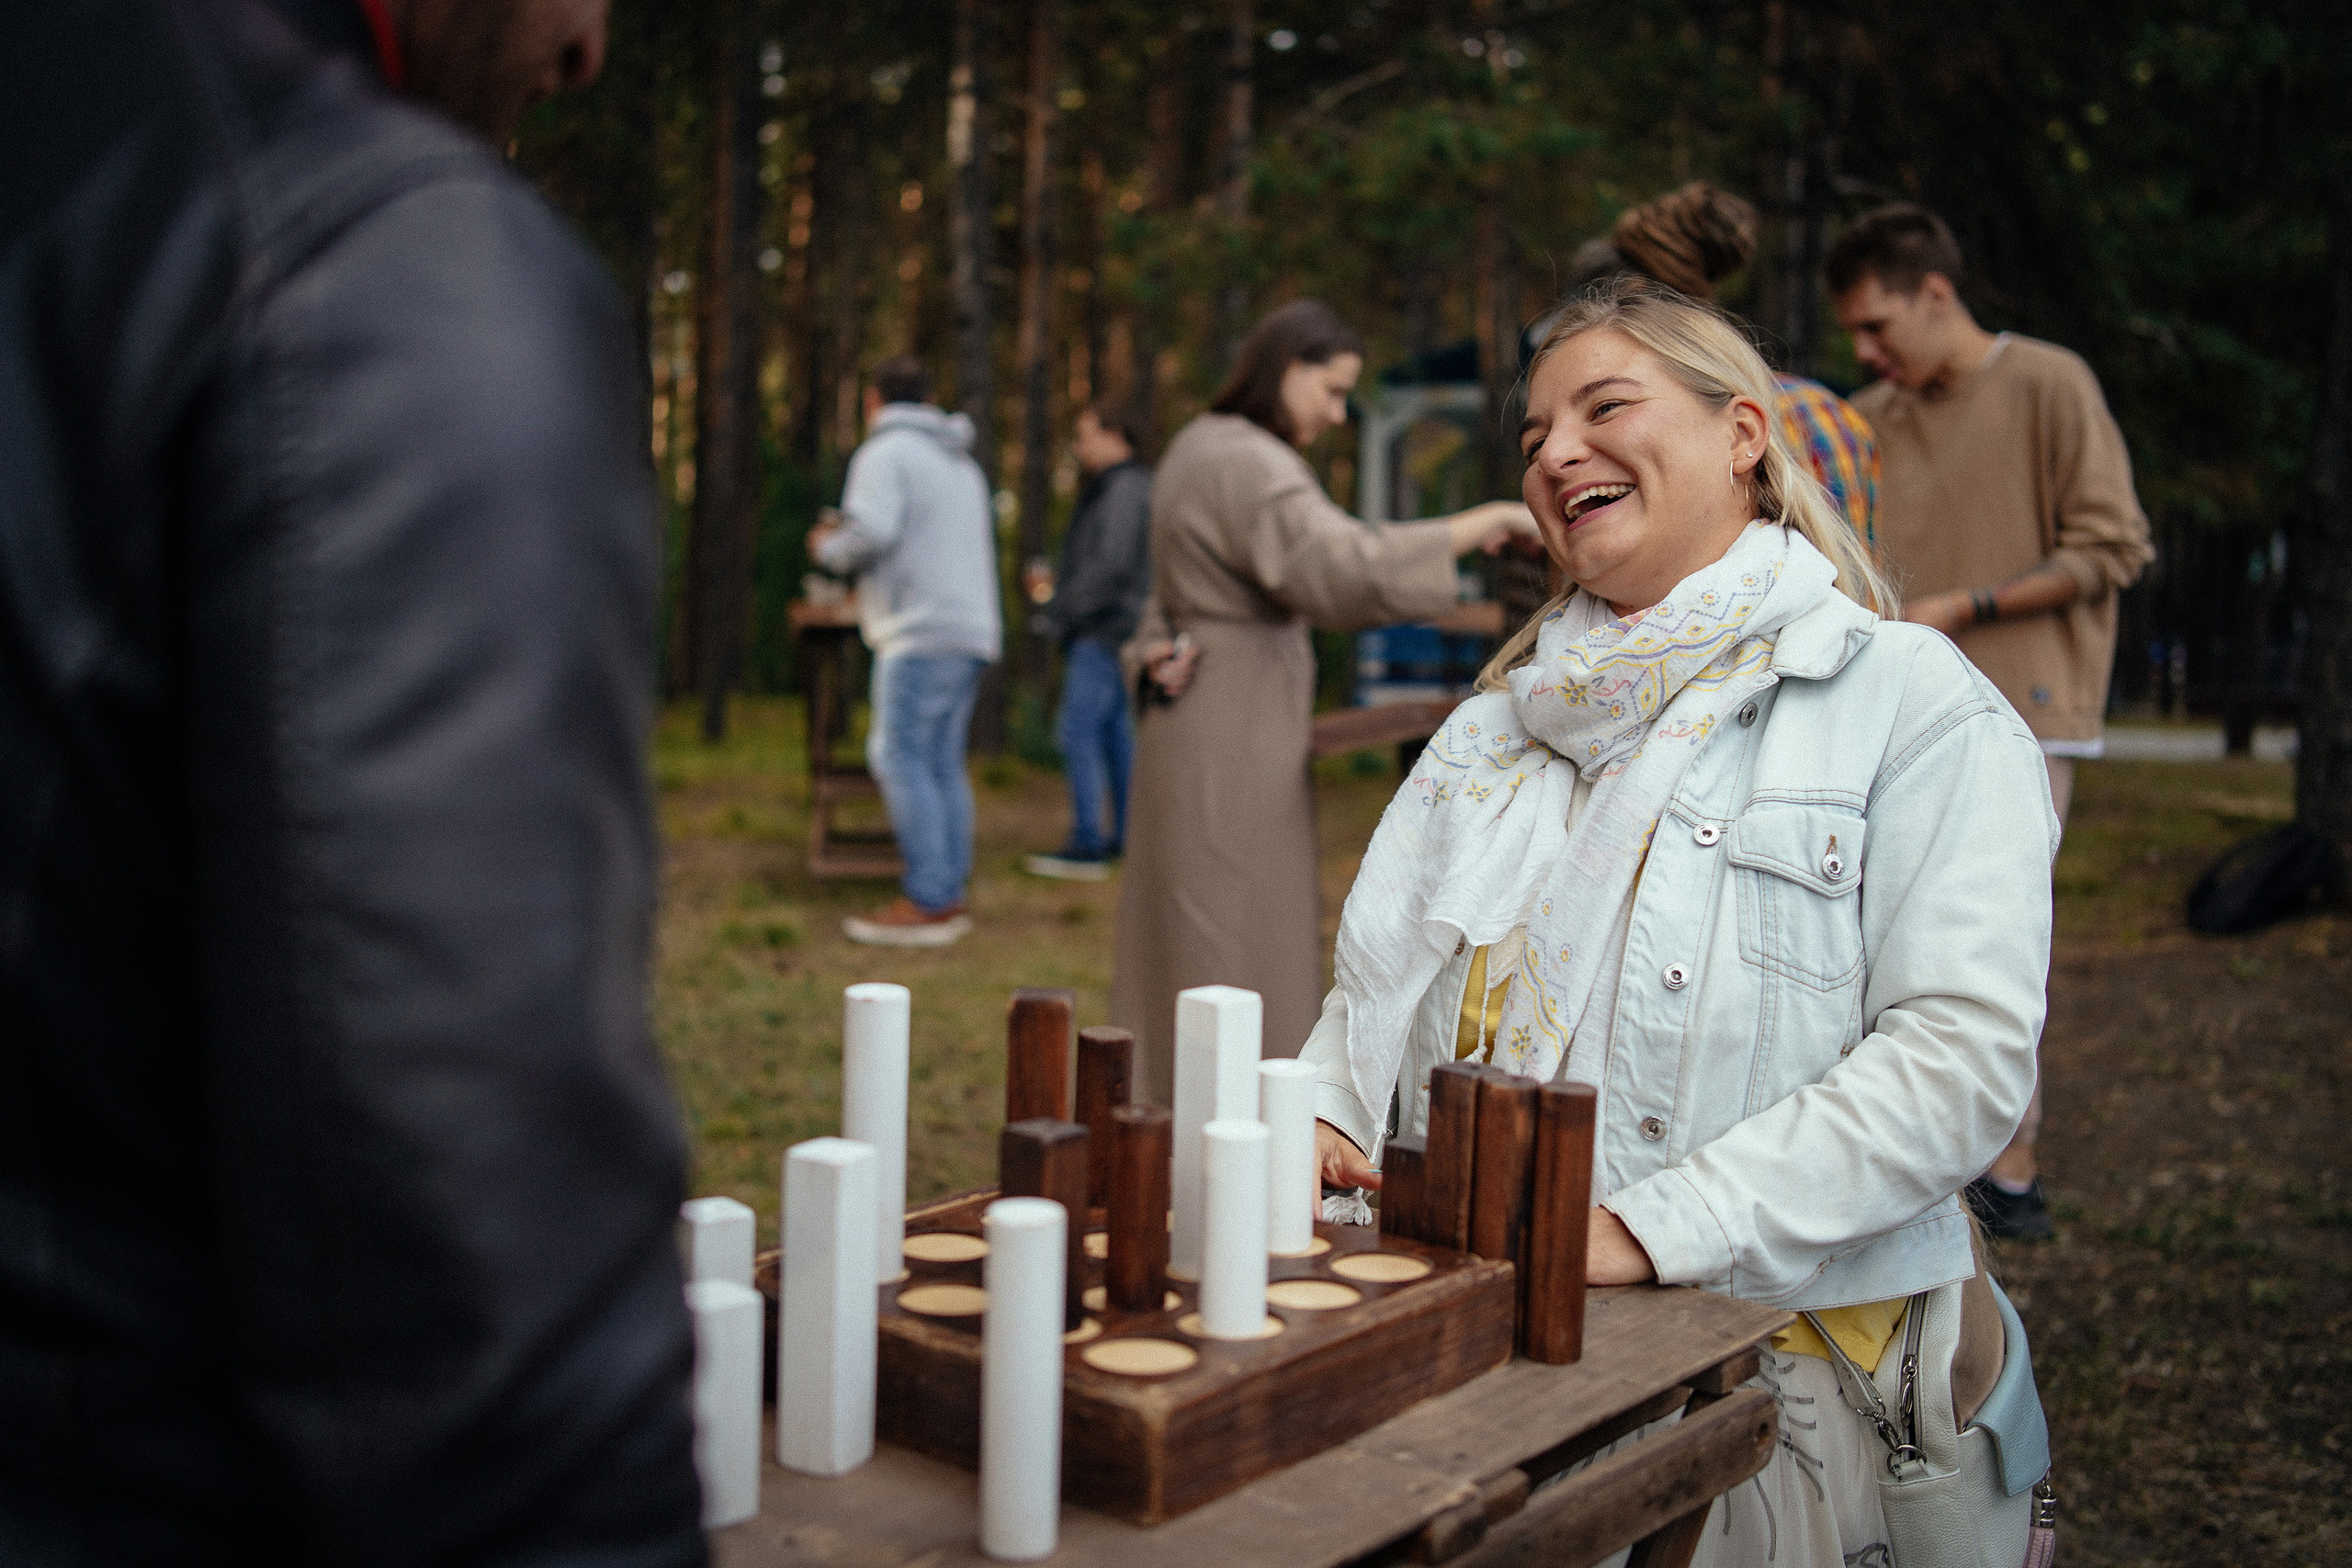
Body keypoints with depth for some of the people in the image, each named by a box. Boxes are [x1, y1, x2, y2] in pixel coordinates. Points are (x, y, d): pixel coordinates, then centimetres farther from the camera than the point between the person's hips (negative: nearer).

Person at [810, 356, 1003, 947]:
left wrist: (829, 548, 1)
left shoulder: (883, 454, -5)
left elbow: (871, 533, -20)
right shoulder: (961, 463, 22)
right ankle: (948, 896, 7)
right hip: (969, 631, 9)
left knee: (899, 759, -9)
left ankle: (926, 902, -13)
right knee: (941, 764, 8)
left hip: (924, 631, -9)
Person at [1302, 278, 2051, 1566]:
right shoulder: (1501, 721, 17)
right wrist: (1322, 1115, -4)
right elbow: (1382, 979, 18)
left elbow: (1962, 1052, -13)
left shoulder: (1914, 706, -2)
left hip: (1770, 1356, -4)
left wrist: (1645, 1229, -20)